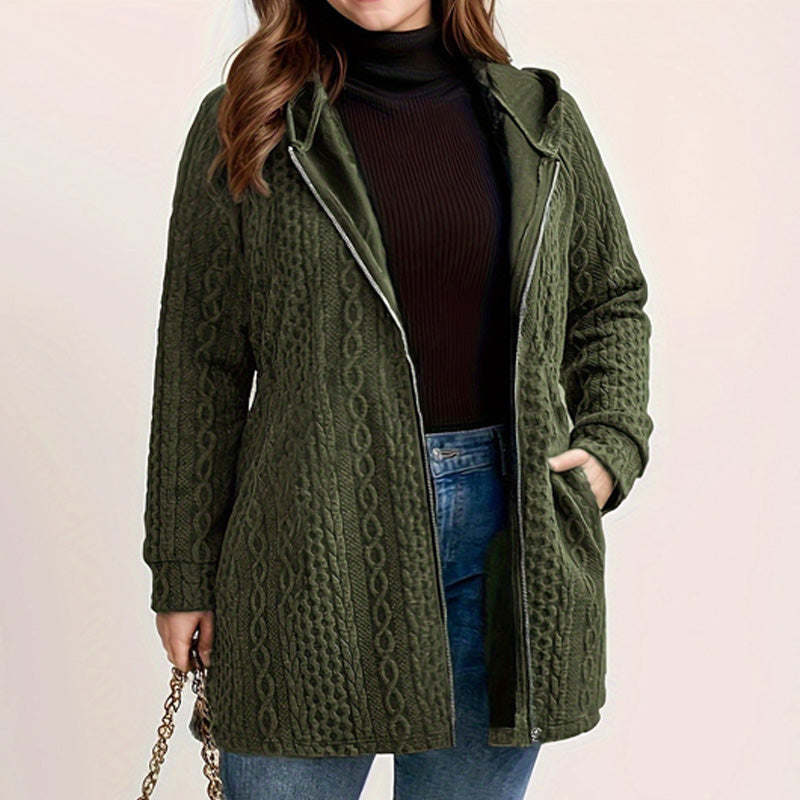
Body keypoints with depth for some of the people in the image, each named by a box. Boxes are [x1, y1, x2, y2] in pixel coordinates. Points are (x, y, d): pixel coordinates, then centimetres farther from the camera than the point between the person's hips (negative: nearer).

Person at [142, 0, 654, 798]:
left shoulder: (542, 119, 8)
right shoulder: (242, 126, 2)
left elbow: (612, 300, 20)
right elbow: (199, 368, 2)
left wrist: (611, 444, 3)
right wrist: (183, 573, 1)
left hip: (508, 529, 3)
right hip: (314, 536, -2)